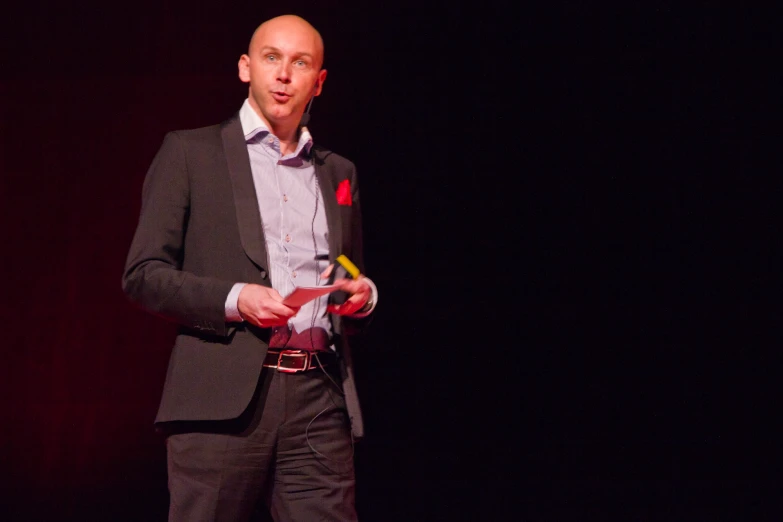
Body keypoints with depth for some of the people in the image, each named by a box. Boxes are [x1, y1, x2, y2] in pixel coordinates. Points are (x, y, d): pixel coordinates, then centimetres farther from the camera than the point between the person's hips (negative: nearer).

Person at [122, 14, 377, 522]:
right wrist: (234, 299, -13)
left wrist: (363, 295, 5)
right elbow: (143, 274, 2)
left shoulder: (339, 173, 22)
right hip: (223, 399, -3)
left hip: (319, 402, 3)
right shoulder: (190, 152, 9)